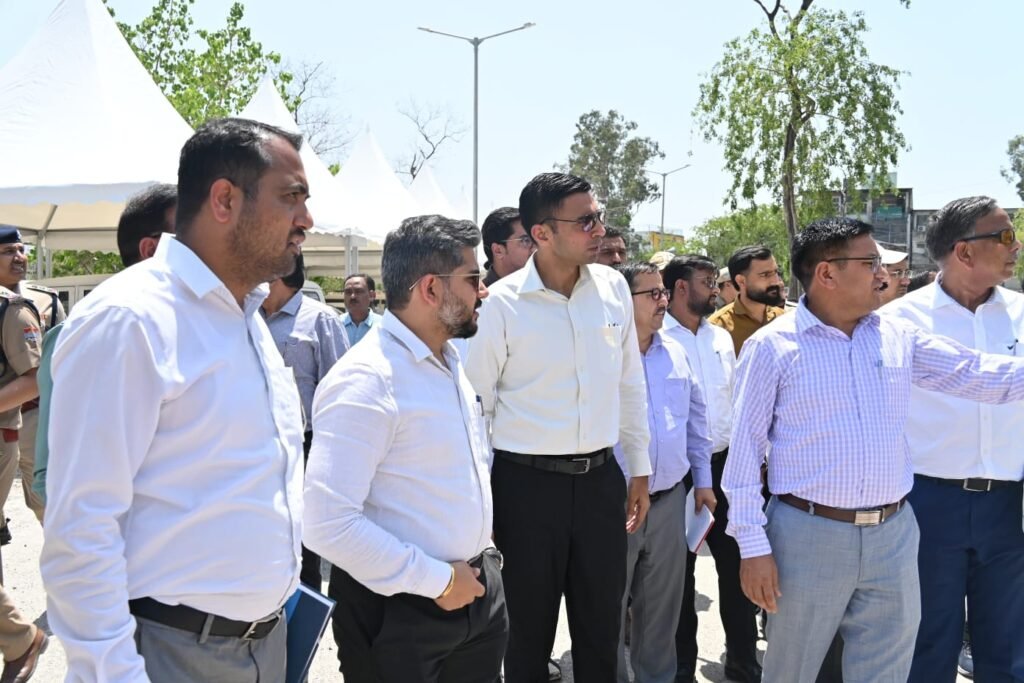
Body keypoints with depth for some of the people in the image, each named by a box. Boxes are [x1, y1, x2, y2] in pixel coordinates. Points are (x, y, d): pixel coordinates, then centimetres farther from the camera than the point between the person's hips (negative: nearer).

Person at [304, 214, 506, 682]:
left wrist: (476, 563, 10)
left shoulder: (450, 361, 8)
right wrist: (436, 580, -19)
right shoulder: (365, 381, -21)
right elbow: (328, 523, -26)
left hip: (477, 591, 8)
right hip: (401, 612, -8)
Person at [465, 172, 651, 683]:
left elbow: (630, 385, 10)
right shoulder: (502, 302, -11)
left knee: (602, 632, 15)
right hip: (526, 484, -3)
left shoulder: (613, 287, 2)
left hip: (601, 478, 4)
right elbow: (477, 405, -6)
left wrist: (639, 469, 13)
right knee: (528, 632, 11)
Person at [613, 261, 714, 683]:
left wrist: (703, 479, 15)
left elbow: (696, 417, 16)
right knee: (610, 610, 8)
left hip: (669, 498, 6)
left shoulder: (675, 353, 8)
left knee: (662, 605, 18)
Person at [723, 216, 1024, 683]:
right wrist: (753, 545, -9)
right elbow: (746, 450, -6)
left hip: (893, 535, 4)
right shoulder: (772, 346, -7)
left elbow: (978, 375, 5)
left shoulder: (898, 337, 5)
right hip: (808, 536, -4)